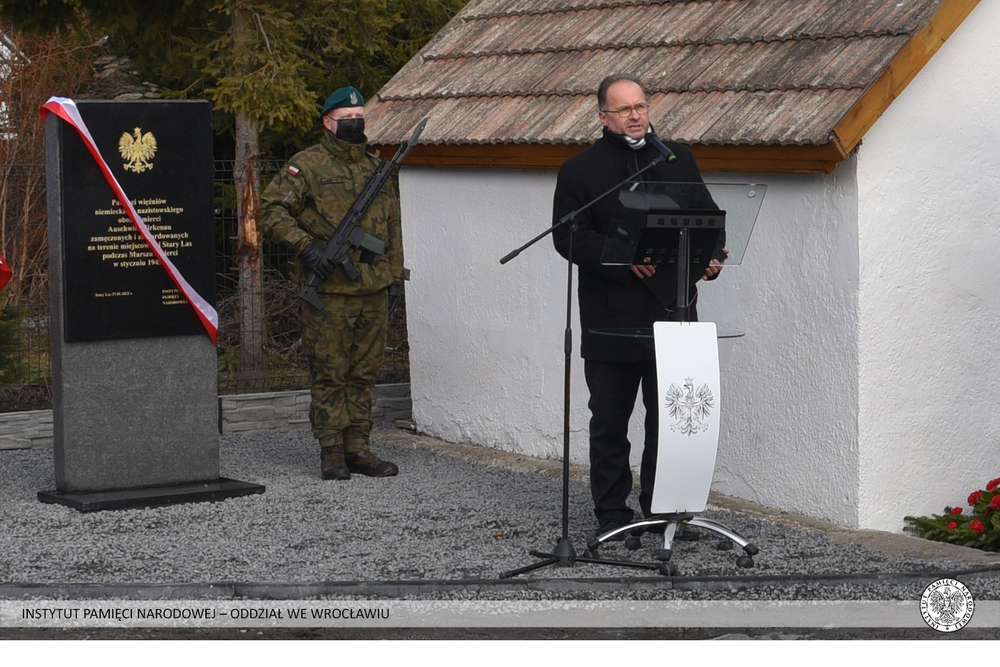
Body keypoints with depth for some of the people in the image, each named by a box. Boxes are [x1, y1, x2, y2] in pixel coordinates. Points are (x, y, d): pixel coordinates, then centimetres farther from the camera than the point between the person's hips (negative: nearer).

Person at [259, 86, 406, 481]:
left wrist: (395, 273, 17)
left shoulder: (376, 169, 16)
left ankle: (359, 449, 15)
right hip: (329, 290, -6)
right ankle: (332, 452, 5)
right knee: (329, 374, -1)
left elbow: (392, 225, 23)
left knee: (364, 373, 9)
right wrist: (305, 245, -17)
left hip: (373, 290, 6)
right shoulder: (308, 166, -3)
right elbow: (271, 210, -7)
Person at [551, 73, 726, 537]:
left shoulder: (678, 160, 13)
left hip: (672, 311, 2)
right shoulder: (580, 171, 2)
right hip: (611, 318, -2)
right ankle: (611, 513, 15)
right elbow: (569, 237, -7)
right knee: (609, 422, 5)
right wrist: (623, 261, -21)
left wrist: (711, 256, -7)